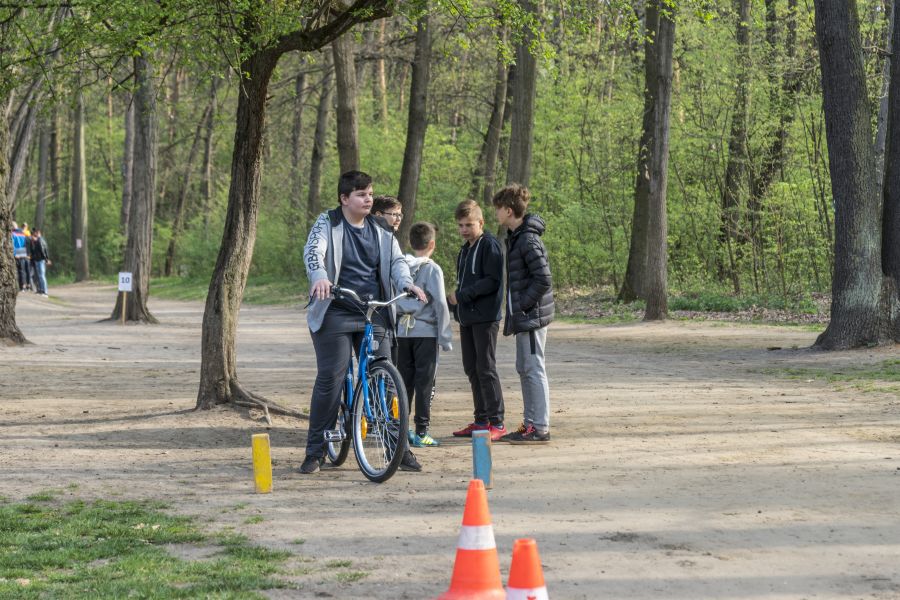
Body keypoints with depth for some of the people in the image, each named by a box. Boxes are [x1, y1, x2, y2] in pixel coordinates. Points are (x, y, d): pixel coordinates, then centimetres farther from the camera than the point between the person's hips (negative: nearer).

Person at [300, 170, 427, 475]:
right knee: (329, 380, -6)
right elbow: (313, 252, -17)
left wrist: (407, 284, -16)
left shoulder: (380, 230, 11)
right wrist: (320, 277, -39)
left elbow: (396, 260, 6)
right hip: (335, 315, -4)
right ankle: (315, 450, 3)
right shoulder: (327, 224, -1)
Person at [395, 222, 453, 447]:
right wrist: (445, 338, -7)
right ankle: (421, 433, 0)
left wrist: (395, 327, 13)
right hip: (426, 332, -4)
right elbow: (440, 304, -12)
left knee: (404, 381, 12)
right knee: (424, 382, 0)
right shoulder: (432, 269, -9)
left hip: (402, 331, 5)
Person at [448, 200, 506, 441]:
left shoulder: (489, 245, -9)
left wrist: (462, 295, -19)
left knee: (486, 369, -8)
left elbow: (492, 281, -17)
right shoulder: (465, 249, 18)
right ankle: (481, 420, 17)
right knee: (471, 369, 10)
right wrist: (455, 298, 7)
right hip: (467, 317, 9)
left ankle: (497, 422, -4)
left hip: (485, 318, -9)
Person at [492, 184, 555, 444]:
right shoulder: (515, 237, 13)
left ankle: (540, 428, -2)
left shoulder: (528, 240, -18)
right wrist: (515, 310, 14)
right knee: (524, 369, 15)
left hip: (531, 316, -10)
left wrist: (522, 306, -17)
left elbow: (543, 280, -21)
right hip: (523, 317, 10)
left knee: (534, 369, -6)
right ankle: (530, 423, 22)